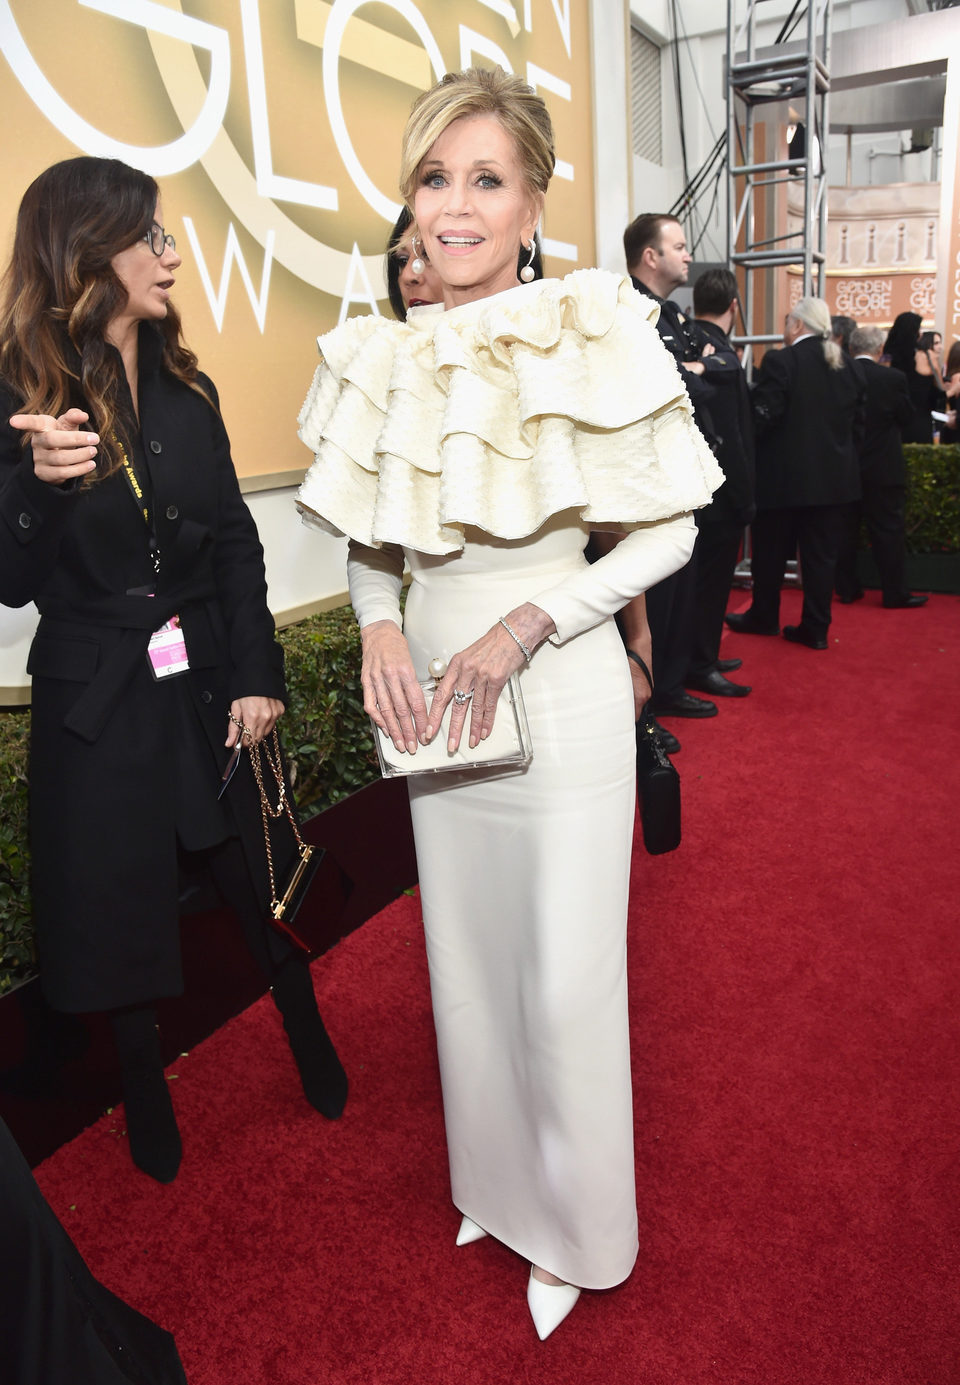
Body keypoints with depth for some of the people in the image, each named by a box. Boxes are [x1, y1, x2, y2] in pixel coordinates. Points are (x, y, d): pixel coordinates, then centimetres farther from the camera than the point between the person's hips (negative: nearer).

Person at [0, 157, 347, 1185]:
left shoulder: (185, 389, 5)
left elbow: (236, 542, 4)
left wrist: (259, 676, -4)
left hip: (210, 689, 3)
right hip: (98, 708, -3)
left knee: (266, 894, 14)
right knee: (127, 916, 14)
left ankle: (317, 1060, 41)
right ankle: (150, 1108, 41)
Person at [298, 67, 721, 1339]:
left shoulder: (596, 331, -10)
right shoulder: (387, 356, 4)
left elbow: (670, 533, -8)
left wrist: (528, 624, -19)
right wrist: (378, 625, -8)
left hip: (557, 688, -5)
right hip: (433, 687, 5)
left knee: (564, 973, 7)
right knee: (466, 949, 18)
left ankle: (574, 1229, 37)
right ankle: (497, 1182, 46)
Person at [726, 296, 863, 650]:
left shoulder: (780, 362, -14)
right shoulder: (846, 366, 6)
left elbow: (762, 417, -17)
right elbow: (857, 418, 10)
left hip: (784, 476, -5)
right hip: (833, 476, 5)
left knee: (771, 552, 11)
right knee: (821, 554, 9)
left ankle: (764, 617, 25)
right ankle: (816, 628, 13)